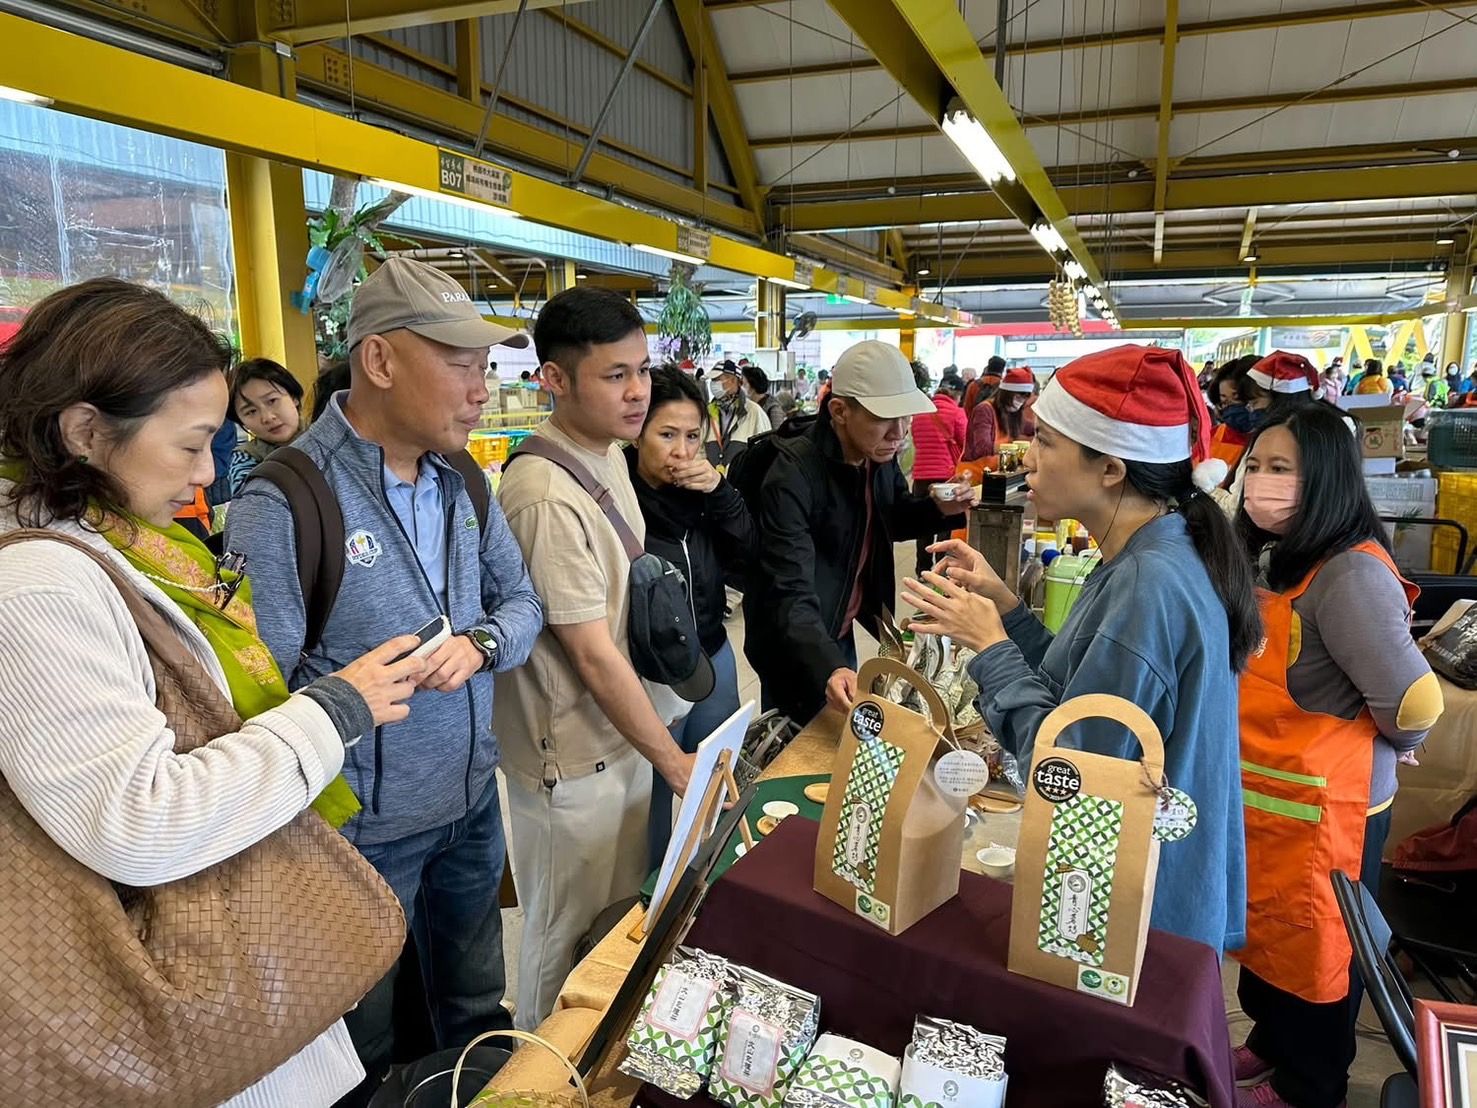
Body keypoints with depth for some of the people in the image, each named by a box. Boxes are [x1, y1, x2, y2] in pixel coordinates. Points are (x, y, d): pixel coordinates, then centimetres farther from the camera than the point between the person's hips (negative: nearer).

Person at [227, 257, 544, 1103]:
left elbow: (524, 599, 4)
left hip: (475, 797, 6)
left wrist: (481, 643, -14)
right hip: (361, 827, -6)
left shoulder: (462, 483, 0)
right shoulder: (283, 503, -23)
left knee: (480, 1013, 28)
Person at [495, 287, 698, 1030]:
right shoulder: (546, 496, -27)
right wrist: (674, 762, -15)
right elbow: (593, 653, -24)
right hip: (573, 762, -9)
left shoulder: (609, 456, 2)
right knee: (570, 943, 13)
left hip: (624, 735, 9)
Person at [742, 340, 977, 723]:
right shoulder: (792, 477, -29)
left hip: (841, 634, 7)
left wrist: (938, 509, -9)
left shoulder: (880, 453, -7)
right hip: (796, 647, -7)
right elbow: (791, 595, -35)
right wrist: (828, 667, -51)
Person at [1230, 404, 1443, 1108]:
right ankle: (1270, 1043, 47)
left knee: (1313, 945, 13)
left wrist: (1383, 745, -9)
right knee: (1263, 926, 24)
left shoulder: (1352, 576, -25)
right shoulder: (1271, 559, 4)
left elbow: (1415, 703, -26)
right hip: (1264, 795, 8)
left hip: (1326, 805, -8)